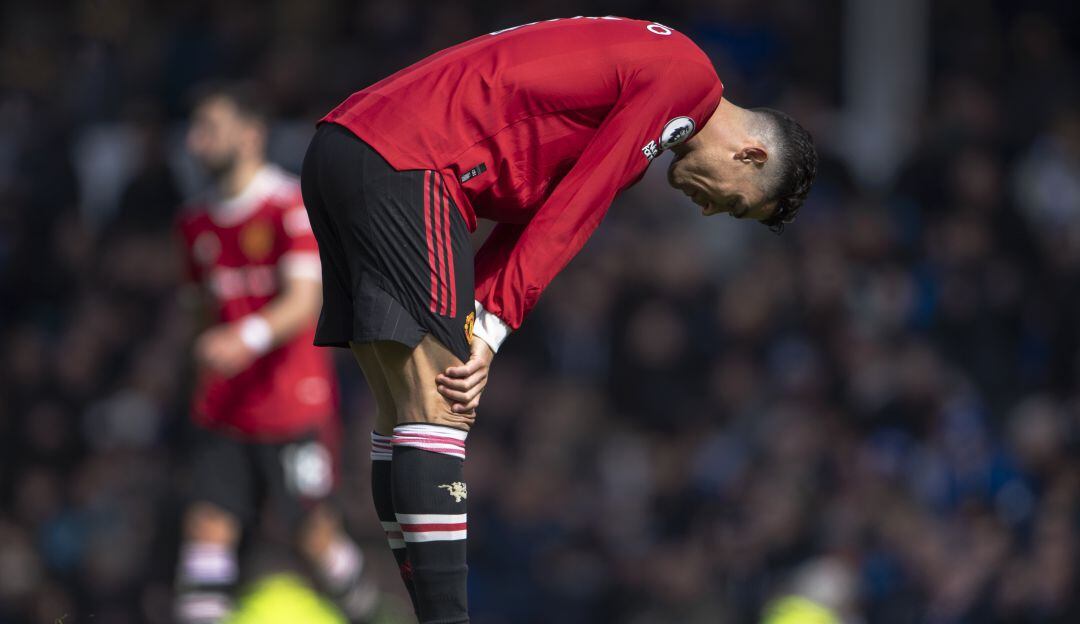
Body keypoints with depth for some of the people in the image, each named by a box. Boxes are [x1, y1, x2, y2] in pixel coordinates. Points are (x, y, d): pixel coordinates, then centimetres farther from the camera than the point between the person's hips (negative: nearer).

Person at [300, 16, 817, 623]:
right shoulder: (687, 75, -4)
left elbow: (526, 218, 17)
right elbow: (568, 214, -7)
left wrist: (480, 328, 3)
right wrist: (491, 331, -5)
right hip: (403, 161, -10)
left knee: (405, 412, 9)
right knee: (438, 410, -13)